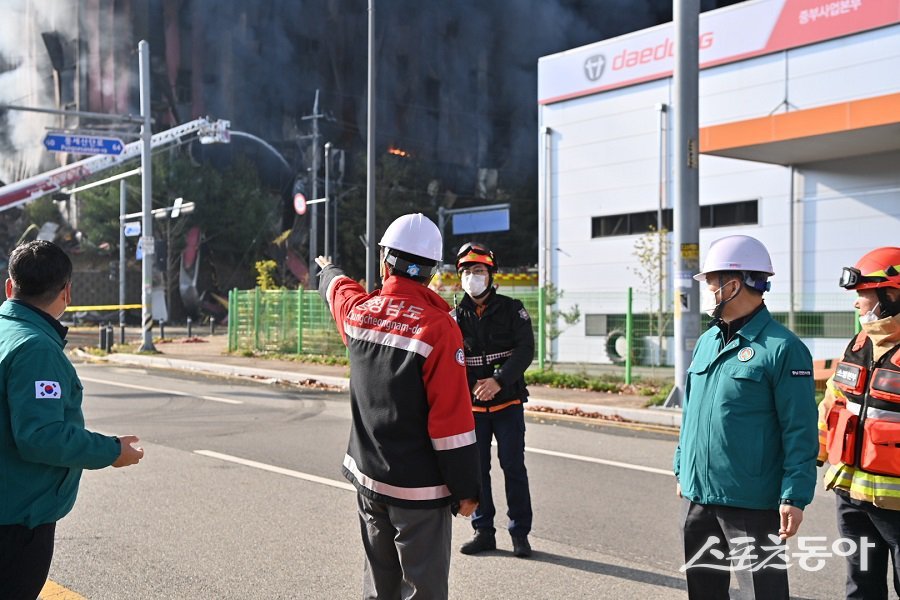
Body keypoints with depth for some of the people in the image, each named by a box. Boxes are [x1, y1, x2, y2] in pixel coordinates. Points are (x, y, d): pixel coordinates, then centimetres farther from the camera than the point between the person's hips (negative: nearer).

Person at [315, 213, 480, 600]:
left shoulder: (357, 310, -1)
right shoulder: (438, 327, -18)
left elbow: (337, 290, 26)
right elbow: (452, 421, -19)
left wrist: (328, 272, 49)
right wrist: (465, 489, -9)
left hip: (368, 478, 6)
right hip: (418, 489, -6)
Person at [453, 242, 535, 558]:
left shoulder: (512, 309, -2)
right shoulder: (456, 316, 3)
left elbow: (525, 350, -10)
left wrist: (499, 381, -22)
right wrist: (472, 386, -16)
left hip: (508, 403, -2)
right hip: (472, 406, 2)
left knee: (513, 466, 2)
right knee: (476, 469, 7)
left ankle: (520, 532, 13)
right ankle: (484, 531, 20)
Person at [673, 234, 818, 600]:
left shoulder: (782, 348, -12)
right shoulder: (707, 342, 10)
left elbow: (800, 431, -13)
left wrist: (795, 496, -16)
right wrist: (682, 468, 18)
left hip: (751, 501, -7)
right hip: (697, 493, 8)